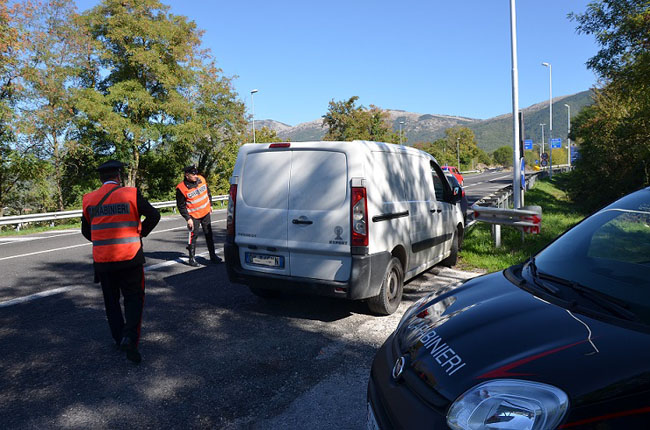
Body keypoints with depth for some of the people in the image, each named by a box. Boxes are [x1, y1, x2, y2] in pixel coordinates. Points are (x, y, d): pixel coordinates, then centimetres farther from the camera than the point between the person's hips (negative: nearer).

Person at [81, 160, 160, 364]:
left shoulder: (90, 199, 5)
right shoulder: (131, 194, -6)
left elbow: (86, 231, 13)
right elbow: (154, 215, -8)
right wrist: (141, 233, 5)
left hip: (102, 260, 3)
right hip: (130, 257, -3)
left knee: (111, 300, 17)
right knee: (133, 297, 7)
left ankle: (120, 339, 21)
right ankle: (130, 337, -12)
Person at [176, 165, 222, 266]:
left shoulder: (201, 179, -4)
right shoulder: (181, 188, -19)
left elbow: (208, 192, 14)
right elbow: (181, 205, -12)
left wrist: (210, 205, 16)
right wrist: (188, 219, -14)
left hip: (206, 212, 5)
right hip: (193, 216, -5)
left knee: (209, 234, 11)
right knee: (193, 236, -4)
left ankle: (213, 256, 22)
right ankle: (191, 259, 9)